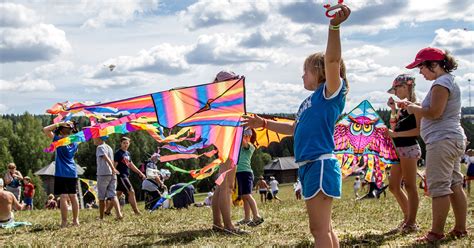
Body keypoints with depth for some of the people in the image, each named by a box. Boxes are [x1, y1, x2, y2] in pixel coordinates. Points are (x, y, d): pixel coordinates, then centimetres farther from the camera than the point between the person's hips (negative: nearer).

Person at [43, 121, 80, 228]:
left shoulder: (59, 140, -9)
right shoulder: (74, 143, 6)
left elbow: (46, 129, -9)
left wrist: (59, 123, -5)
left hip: (61, 174, -5)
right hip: (73, 173, 5)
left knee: (63, 197, -6)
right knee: (73, 196, 10)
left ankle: (64, 222, -7)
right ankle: (75, 220, 14)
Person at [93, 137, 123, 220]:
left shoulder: (100, 147, -6)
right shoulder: (109, 148, 19)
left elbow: (106, 158, -20)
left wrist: (113, 169, -30)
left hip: (103, 174, -6)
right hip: (112, 175, 7)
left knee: (101, 197, 4)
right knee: (113, 195, 0)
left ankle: (101, 216, 12)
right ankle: (119, 214, -16)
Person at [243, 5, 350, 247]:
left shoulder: (331, 92, -5)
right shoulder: (309, 101, 21)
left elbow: (332, 60, -22)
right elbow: (294, 129, 34)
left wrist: (334, 26, -36)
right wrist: (264, 123, 36)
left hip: (321, 165, -9)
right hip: (308, 166, 9)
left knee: (320, 228, -10)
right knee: (324, 227, 12)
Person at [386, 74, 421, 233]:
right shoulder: (402, 107, 16)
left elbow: (419, 130, -18)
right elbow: (394, 128, 17)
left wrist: (396, 134, -20)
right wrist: (393, 110, 9)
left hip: (409, 148, -9)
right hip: (399, 149, 9)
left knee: (409, 186, -4)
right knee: (393, 186, 11)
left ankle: (412, 223, 3)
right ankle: (407, 218, 22)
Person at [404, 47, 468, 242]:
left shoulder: (441, 83, -13)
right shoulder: (450, 81, 19)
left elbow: (435, 112, -22)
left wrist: (415, 109, -6)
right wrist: (416, 107, 12)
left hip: (442, 140, -11)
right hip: (454, 139, 11)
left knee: (438, 187, -7)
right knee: (454, 185, 12)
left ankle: (437, 232, -4)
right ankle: (460, 228, 17)